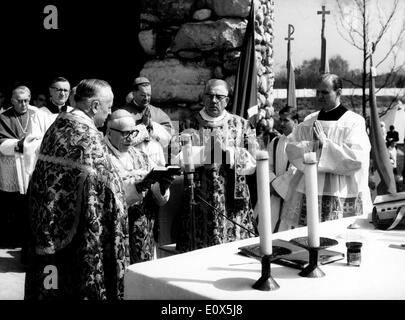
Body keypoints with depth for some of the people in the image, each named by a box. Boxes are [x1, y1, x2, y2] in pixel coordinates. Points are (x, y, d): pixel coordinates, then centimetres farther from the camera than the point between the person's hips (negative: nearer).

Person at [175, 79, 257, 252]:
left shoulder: (241, 125, 6)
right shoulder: (191, 125, 5)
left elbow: (253, 161, -1)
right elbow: (180, 158, -7)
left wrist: (229, 153, -14)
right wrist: (208, 152, -18)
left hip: (233, 199, 1)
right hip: (200, 200, 0)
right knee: (199, 249, 2)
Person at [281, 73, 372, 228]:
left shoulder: (354, 121, -3)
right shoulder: (309, 121, 12)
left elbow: (356, 158, -13)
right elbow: (291, 148, 5)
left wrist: (325, 143, -13)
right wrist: (311, 145, -13)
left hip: (341, 195, -4)